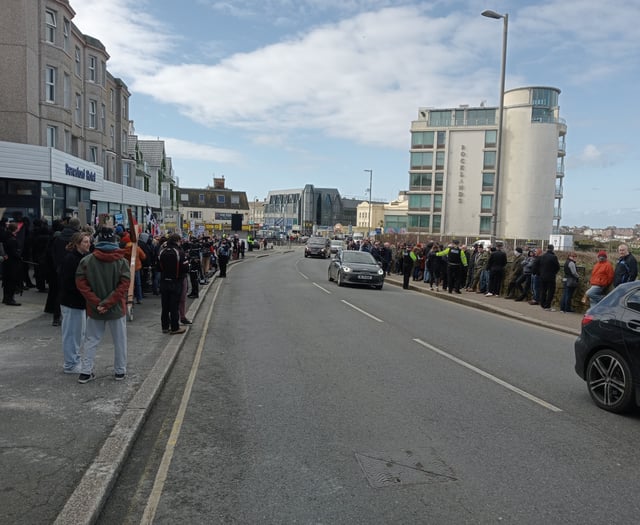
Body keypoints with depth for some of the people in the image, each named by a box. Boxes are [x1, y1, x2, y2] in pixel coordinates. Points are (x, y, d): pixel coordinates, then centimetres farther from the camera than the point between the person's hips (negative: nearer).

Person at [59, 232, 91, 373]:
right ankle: (70, 364, 12)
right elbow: (67, 282, -22)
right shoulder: (70, 258, -17)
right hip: (71, 302, -9)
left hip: (81, 301, 9)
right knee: (71, 332, 1)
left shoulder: (83, 257, 10)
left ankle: (75, 359, 31)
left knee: (80, 331, 18)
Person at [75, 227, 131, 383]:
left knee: (91, 341, 14)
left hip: (94, 309, 2)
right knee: (119, 341, 12)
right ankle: (120, 371, 20)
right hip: (117, 308, -1)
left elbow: (81, 284, -8)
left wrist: (97, 303, -10)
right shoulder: (121, 261, -9)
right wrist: (108, 303, -14)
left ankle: (85, 372, 15)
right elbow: (124, 285, -16)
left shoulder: (87, 260, -5)